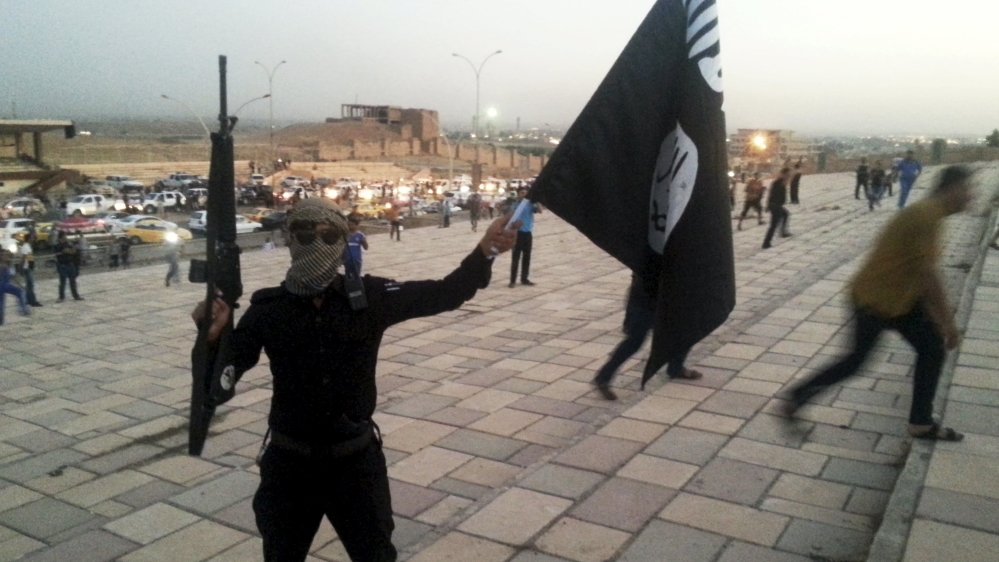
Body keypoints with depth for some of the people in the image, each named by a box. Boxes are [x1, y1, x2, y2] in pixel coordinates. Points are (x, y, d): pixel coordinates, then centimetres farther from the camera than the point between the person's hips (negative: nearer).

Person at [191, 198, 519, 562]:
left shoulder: (369, 297, -10)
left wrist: (483, 252, -23)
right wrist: (214, 336, -32)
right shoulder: (268, 308, -10)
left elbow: (442, 294, -9)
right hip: (289, 463, 0)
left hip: (356, 459, 0)